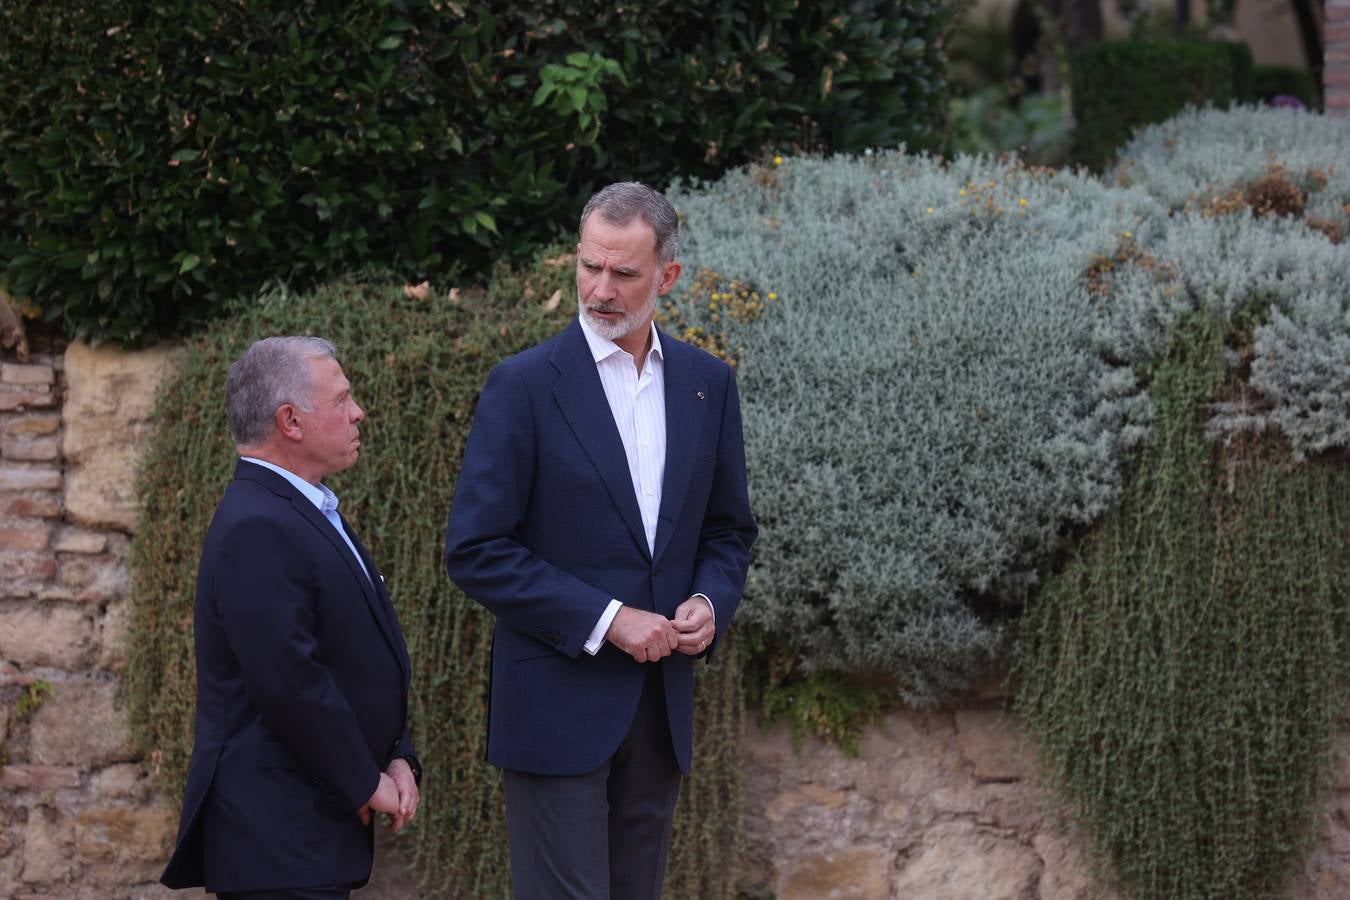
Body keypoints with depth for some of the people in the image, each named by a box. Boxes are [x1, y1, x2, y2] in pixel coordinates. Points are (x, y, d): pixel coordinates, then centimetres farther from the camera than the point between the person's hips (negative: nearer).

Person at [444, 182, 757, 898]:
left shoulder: (707, 383, 8)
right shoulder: (525, 385, -8)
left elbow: (728, 530, 17)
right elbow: (475, 551, -11)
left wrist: (709, 604, -5)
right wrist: (606, 620, -16)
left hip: (660, 702, 5)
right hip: (557, 703, -5)